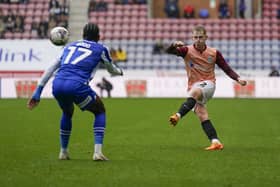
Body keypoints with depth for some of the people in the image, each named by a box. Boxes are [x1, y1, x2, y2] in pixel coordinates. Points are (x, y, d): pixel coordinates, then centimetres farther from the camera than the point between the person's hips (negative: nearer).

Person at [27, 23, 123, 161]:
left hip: (57, 85, 4)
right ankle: (97, 152, 6)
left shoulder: (70, 46, 29)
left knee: (67, 113, 35)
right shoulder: (100, 49, 18)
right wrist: (119, 71, 59)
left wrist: (37, 93, 27)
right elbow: (112, 70, 34)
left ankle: (63, 152, 33)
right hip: (77, 86, -4)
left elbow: (50, 69, 25)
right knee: (100, 111, 21)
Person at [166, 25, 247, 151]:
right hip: (194, 87, 2)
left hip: (208, 85, -2)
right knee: (202, 115, -13)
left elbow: (227, 69, 5)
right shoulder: (187, 51, -1)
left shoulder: (214, 53, 0)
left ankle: (178, 116, -51)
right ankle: (215, 142, -17)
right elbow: (169, 51, -15)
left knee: (195, 92, -36)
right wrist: (174, 45, -38)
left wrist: (238, 79, -12)